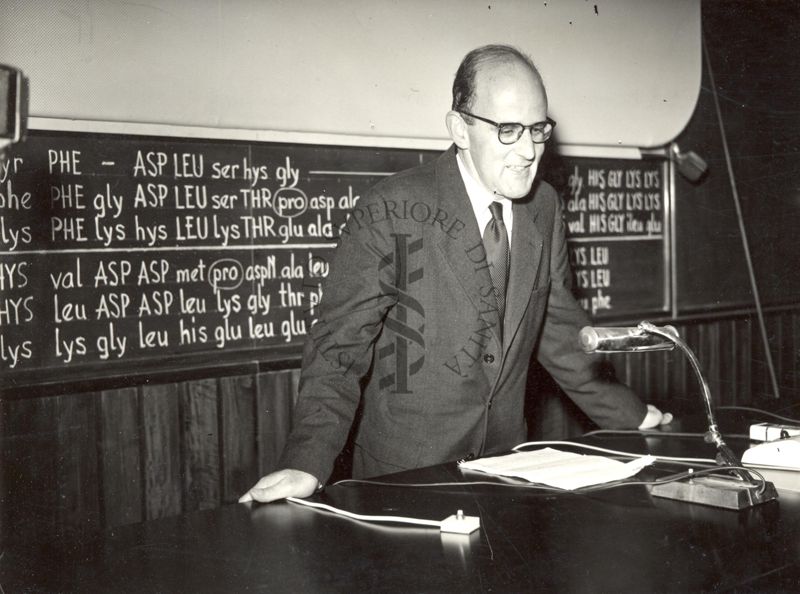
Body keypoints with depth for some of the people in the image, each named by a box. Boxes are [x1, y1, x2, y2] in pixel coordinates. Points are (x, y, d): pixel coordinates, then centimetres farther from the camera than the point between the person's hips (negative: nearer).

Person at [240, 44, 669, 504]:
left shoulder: (544, 207, 5)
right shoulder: (391, 210, -12)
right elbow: (340, 344, -12)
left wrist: (630, 416, 17)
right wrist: (308, 464, -24)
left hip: (507, 467, 4)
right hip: (403, 477, -4)